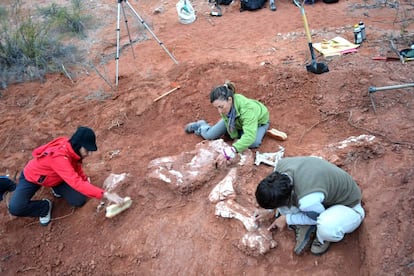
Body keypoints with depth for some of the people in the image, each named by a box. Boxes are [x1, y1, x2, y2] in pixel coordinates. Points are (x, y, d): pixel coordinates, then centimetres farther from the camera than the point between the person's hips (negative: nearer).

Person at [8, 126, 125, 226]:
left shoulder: (71, 148, -21)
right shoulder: (59, 157, -44)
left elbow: (77, 168, 3)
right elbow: (76, 183, -53)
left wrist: (86, 182, -7)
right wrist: (106, 194, -57)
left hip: (55, 177, 6)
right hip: (32, 177, -5)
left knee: (79, 200, -13)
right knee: (15, 208, -29)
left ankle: (57, 189, 15)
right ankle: (45, 206, -1)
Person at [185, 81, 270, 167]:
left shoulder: (248, 109, -49)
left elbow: (250, 136, -57)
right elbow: (229, 122, -15)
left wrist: (230, 151, -66)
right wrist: (235, 137, -22)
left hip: (258, 120, -3)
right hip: (236, 120, 3)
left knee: (253, 143, -30)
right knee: (209, 135, -2)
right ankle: (201, 125, 35)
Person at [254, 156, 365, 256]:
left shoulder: (307, 201, -43)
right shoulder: (281, 164, -25)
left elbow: (317, 217, -18)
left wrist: (287, 218, -8)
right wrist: (269, 210, 5)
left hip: (348, 206, -6)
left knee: (327, 227, -39)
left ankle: (323, 237, -2)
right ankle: (304, 226, 4)